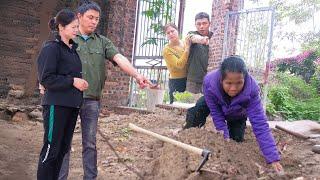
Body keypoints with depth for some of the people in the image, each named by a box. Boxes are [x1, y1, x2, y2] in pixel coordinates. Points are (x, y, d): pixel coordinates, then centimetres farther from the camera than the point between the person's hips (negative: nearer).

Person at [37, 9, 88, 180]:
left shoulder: (73, 49, 14)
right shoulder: (51, 48, -9)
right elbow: (46, 78, -15)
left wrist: (81, 82, 8)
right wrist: (72, 81, -16)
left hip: (72, 105, 8)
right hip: (56, 105, -8)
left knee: (63, 148, 12)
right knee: (51, 148, -2)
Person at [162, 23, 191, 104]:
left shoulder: (185, 42, 4)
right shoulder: (167, 50, -8)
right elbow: (179, 65, -20)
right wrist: (187, 47, -20)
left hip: (189, 80, 4)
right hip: (177, 82, -4)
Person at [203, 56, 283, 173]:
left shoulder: (251, 89, -42)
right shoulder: (209, 82, -43)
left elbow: (259, 123, -42)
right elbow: (216, 114, -28)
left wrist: (273, 158, -46)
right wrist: (225, 137, -31)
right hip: (218, 107, 0)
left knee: (236, 140, -1)